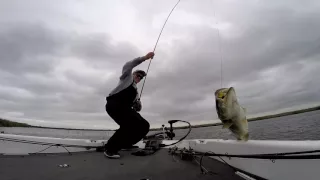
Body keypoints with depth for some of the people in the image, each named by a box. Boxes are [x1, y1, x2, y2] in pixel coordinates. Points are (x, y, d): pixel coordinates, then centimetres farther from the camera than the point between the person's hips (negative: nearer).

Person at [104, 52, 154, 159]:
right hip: (114, 104, -7)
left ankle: (118, 145, 7)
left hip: (125, 108, 7)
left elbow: (138, 109, 24)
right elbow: (127, 66, -3)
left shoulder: (136, 91, 31)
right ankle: (110, 149, -11)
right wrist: (144, 58, -10)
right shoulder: (127, 76, 19)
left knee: (144, 126, -7)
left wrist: (137, 103, 0)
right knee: (131, 124, -27)